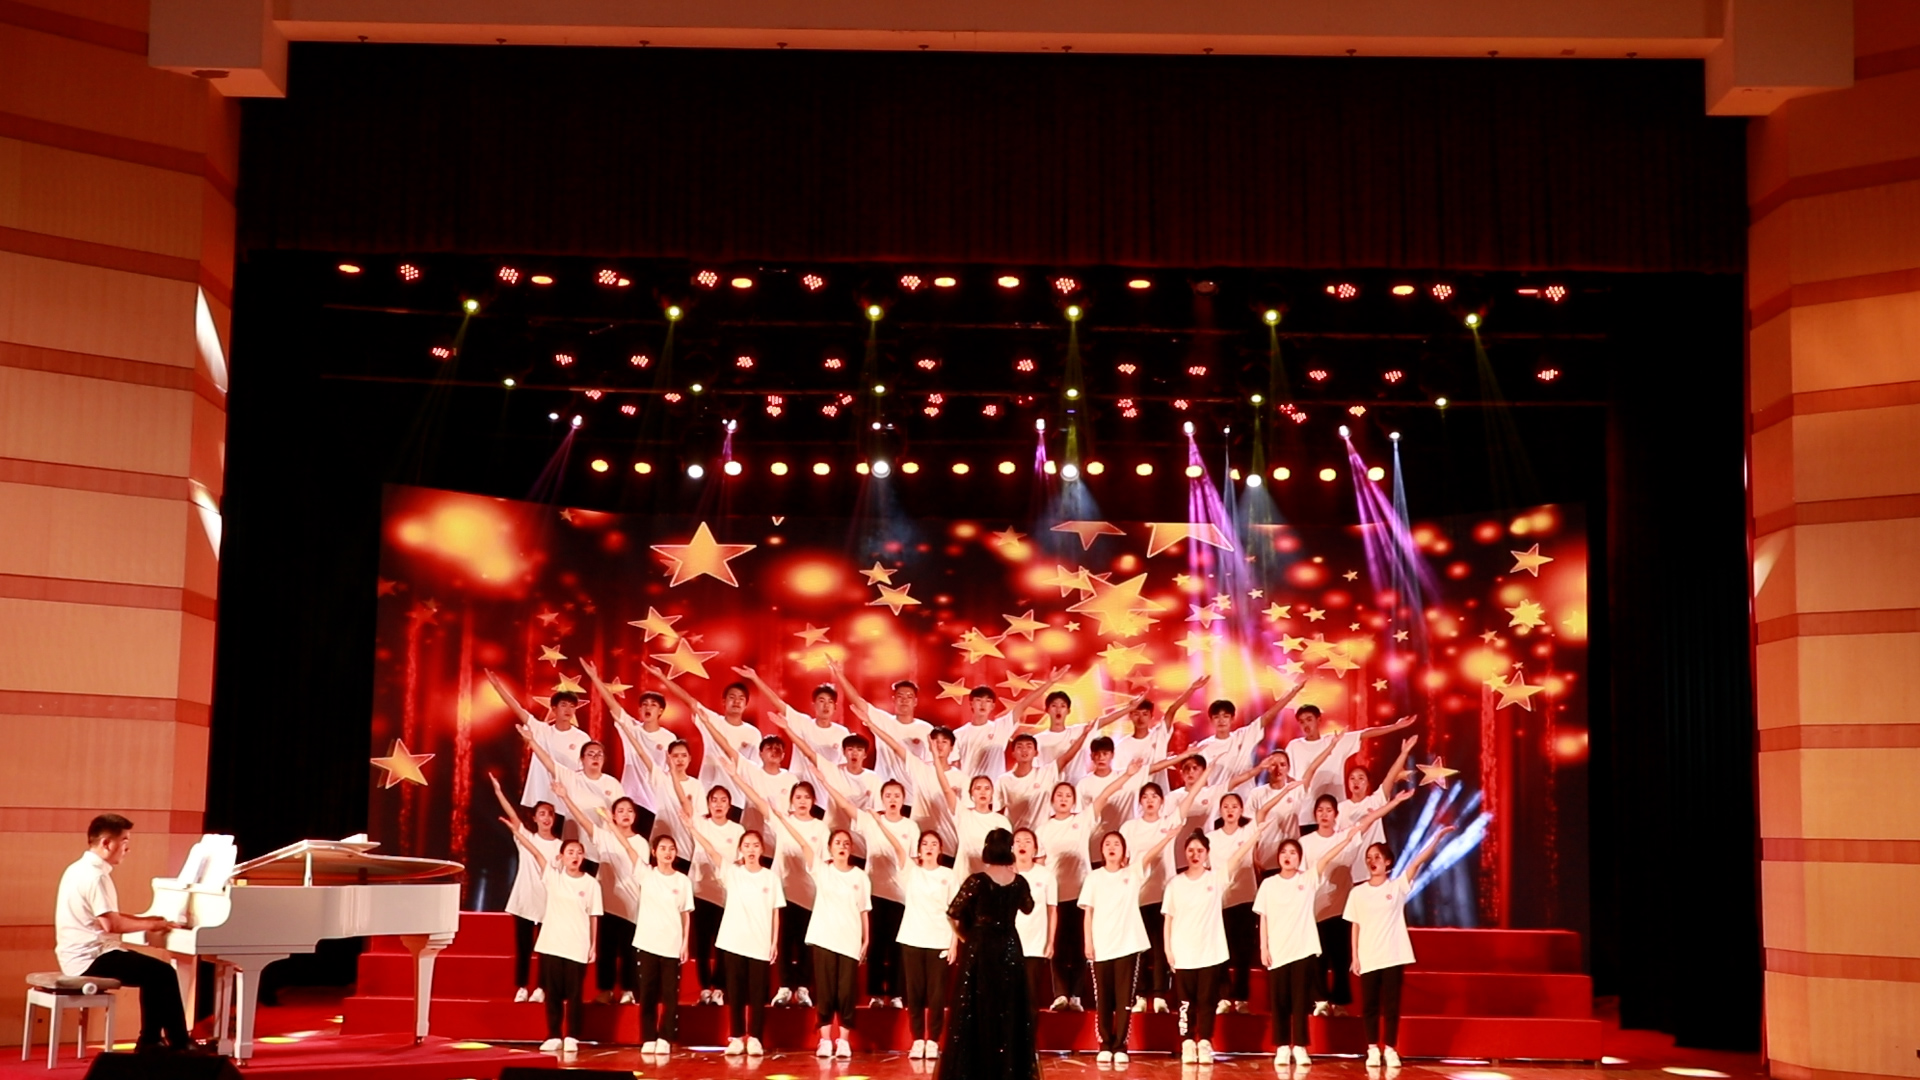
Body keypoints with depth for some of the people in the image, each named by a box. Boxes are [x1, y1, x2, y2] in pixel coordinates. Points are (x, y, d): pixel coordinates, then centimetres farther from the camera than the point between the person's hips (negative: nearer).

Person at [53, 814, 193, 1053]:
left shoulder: (80, 869, 13)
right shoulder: (95, 876, -19)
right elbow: (112, 924, -25)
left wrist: (146, 921, 11)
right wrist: (151, 925, -12)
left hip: (78, 957, 10)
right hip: (91, 959, -10)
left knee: (153, 972, 18)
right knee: (163, 973, -8)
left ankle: (150, 1042, 18)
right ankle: (179, 1043, 1)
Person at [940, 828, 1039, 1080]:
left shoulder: (977, 880, -13)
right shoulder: (1019, 881, -1)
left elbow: (953, 914, -13)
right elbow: (1028, 907, 21)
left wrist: (963, 936, 6)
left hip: (978, 948, -3)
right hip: (1009, 948, 3)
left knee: (976, 1008, 3)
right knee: (1008, 1008, 12)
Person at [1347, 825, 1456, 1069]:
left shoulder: (1397, 887, 1)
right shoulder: (1358, 892, 5)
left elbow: (1419, 860, -9)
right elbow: (1356, 926, 7)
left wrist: (1438, 836, -18)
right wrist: (1355, 957, 2)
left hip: (1393, 957, -1)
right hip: (1368, 959, 1)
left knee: (1391, 1005, 2)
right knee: (1369, 1006, 4)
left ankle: (1390, 1049, 10)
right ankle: (1373, 1049, 12)